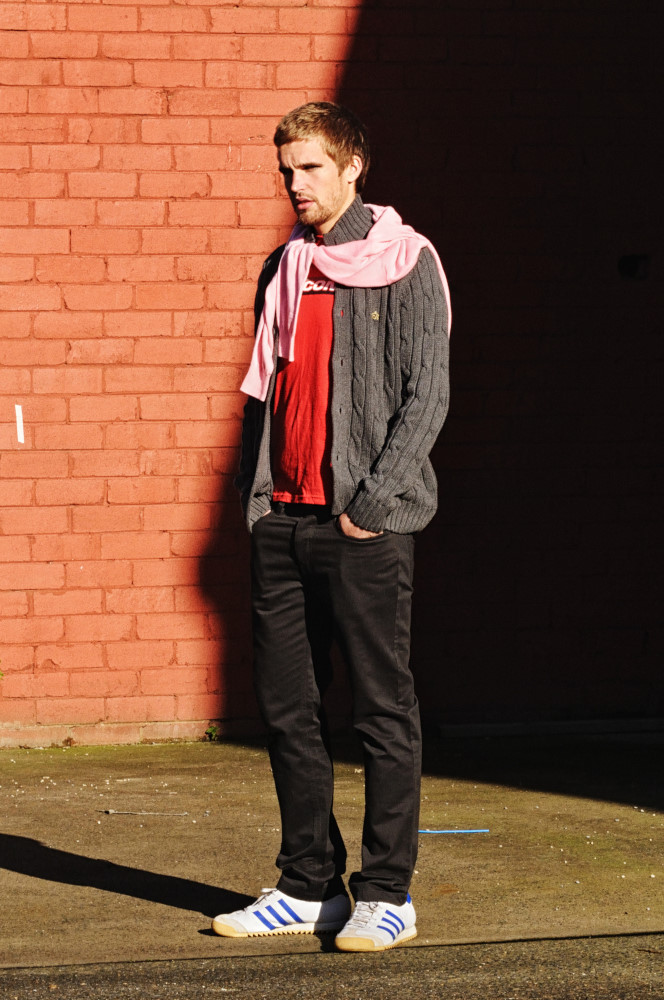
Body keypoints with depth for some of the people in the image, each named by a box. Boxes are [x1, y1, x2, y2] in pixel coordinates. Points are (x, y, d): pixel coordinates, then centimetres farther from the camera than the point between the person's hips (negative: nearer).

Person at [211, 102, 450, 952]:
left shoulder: (406, 265, -3)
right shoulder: (284, 271, 15)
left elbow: (427, 397, -7)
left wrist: (372, 503, -13)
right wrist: (253, 495, 7)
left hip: (367, 526, -6)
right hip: (283, 521, 6)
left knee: (383, 711, -3)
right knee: (286, 708, 7)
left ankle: (386, 895, 1)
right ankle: (310, 887, 15)